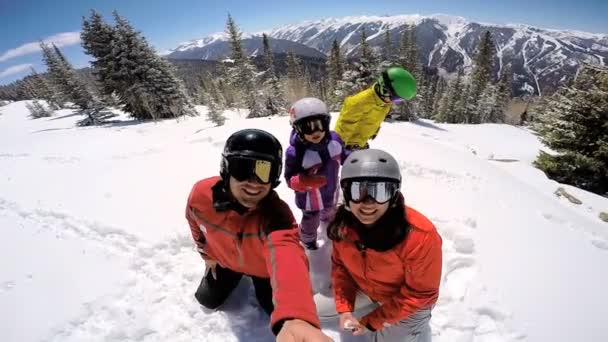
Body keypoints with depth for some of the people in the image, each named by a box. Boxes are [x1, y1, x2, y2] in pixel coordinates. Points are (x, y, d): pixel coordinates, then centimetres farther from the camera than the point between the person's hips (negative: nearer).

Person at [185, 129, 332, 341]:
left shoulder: (275, 213, -46)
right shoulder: (201, 194, -33)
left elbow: (287, 256, -66)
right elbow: (195, 220, -7)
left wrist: (294, 316, -86)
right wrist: (206, 253, 7)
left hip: (263, 265, -3)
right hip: (225, 259, 3)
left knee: (273, 306, 9)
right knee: (208, 300, 18)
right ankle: (237, 275, 45)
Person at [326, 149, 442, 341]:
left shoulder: (421, 237, -38)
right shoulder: (343, 225, -24)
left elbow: (419, 294, -24)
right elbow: (340, 265, -6)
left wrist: (374, 321, -20)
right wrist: (344, 308, -13)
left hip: (410, 304, -3)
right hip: (364, 290, 4)